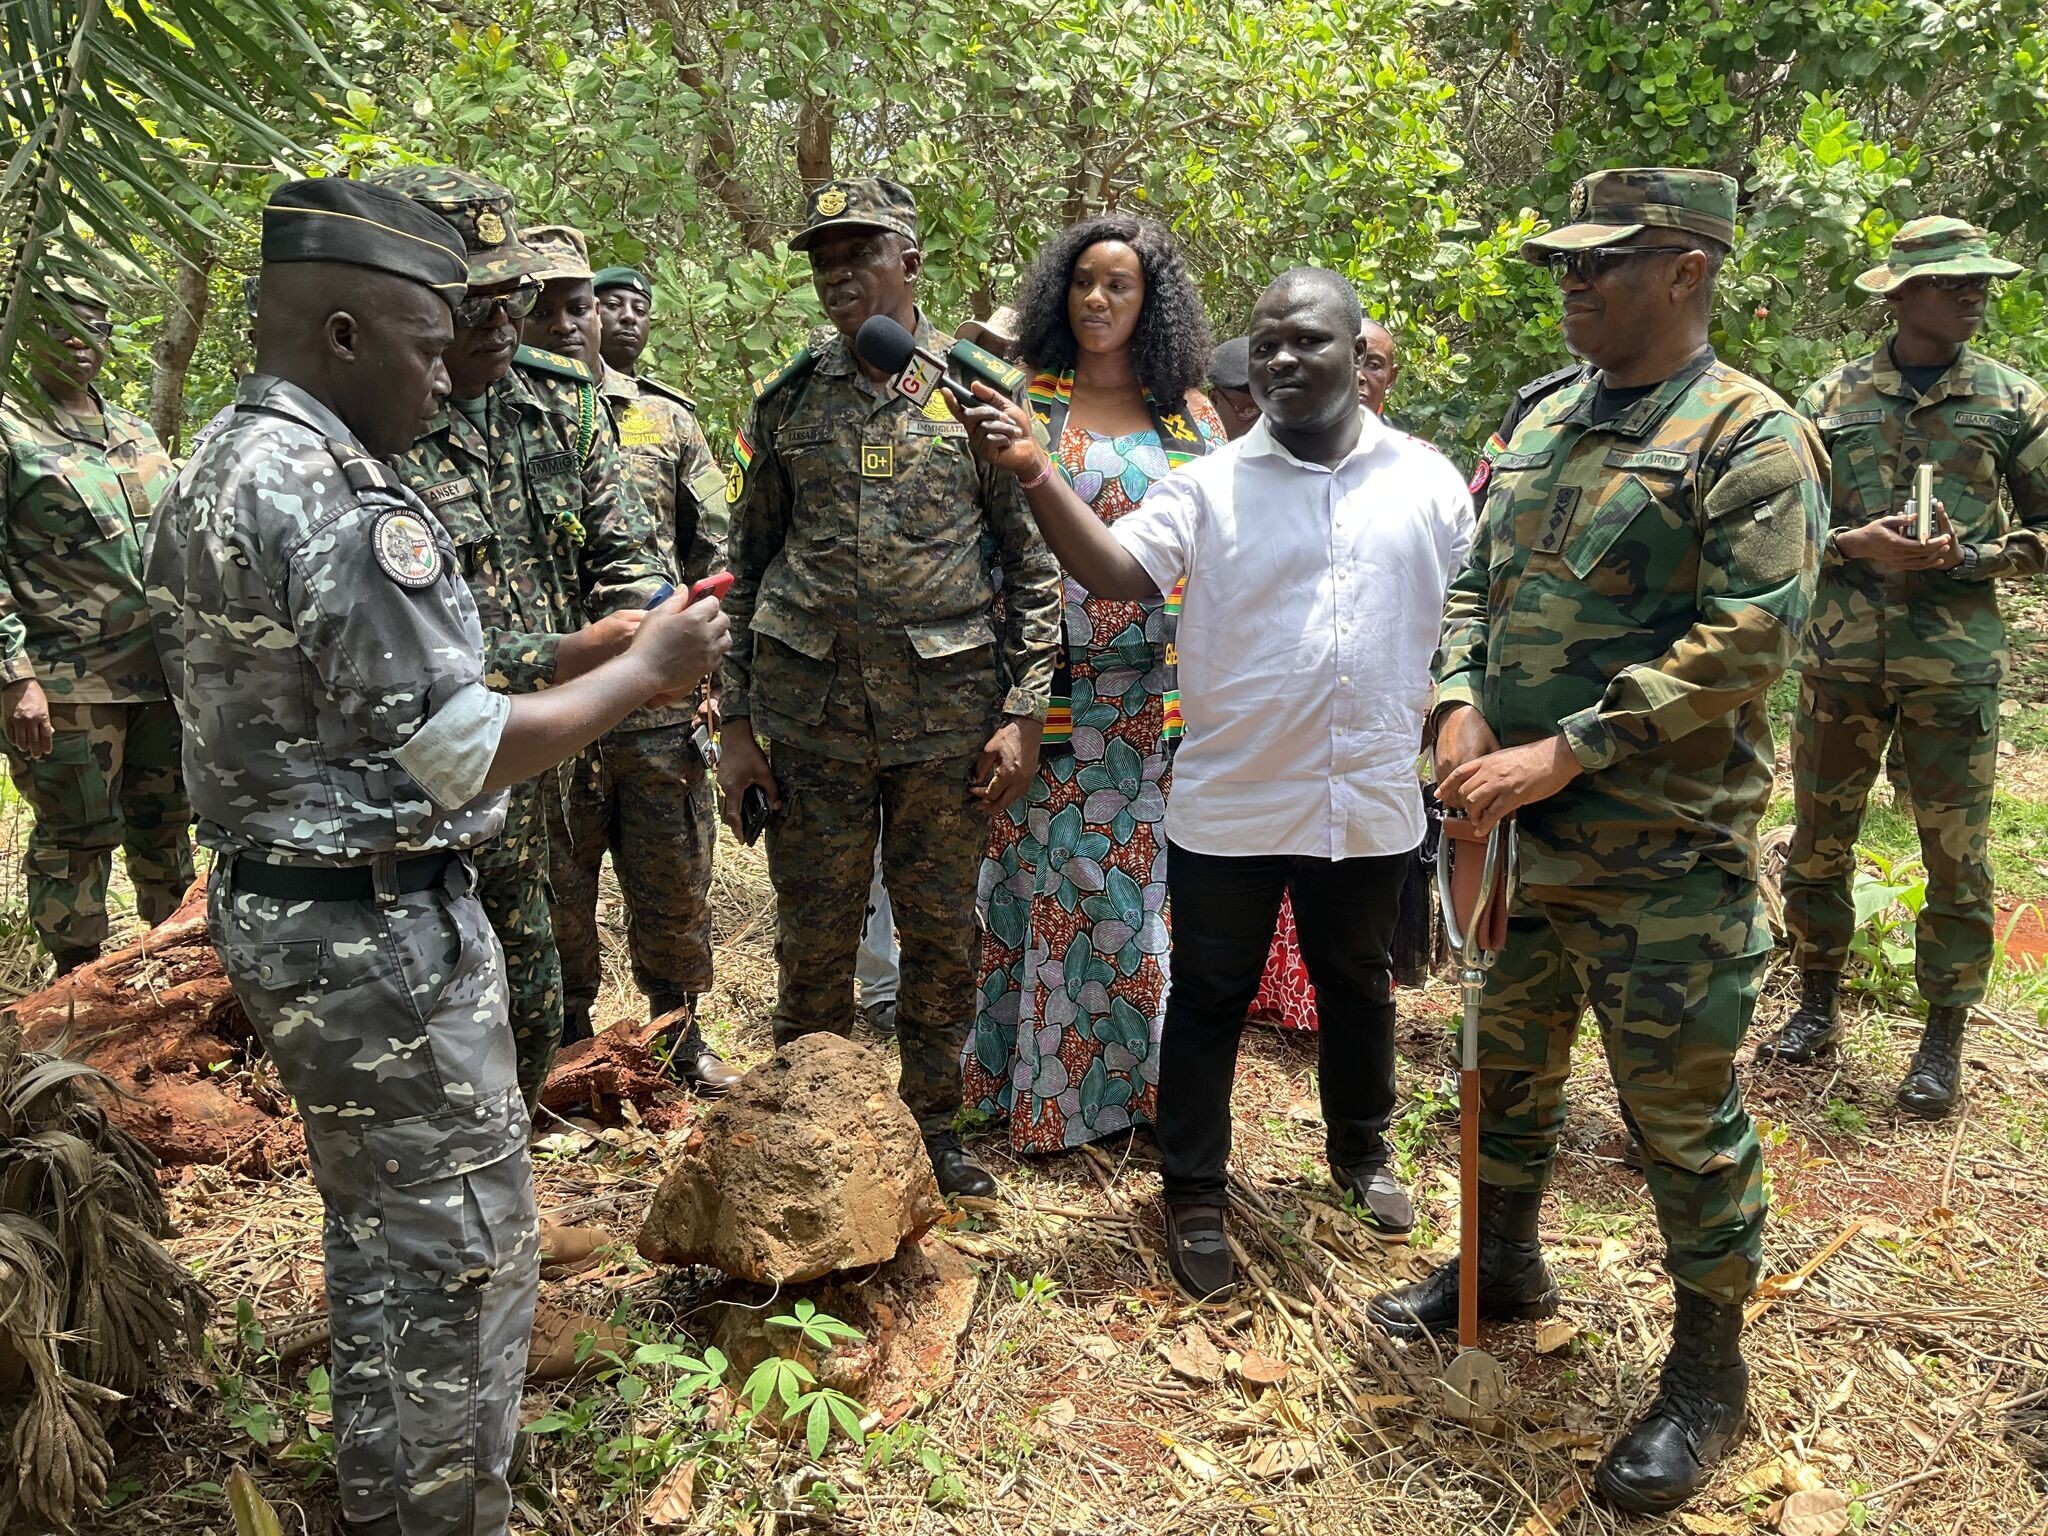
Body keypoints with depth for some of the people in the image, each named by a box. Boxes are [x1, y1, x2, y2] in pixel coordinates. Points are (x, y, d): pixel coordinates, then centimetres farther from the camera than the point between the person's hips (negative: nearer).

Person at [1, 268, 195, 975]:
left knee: (165, 822, 15)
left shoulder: (136, 432, 15)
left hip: (163, 671, 6)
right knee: (76, 836, 4)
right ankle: (77, 978, 18)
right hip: (69, 682, -6)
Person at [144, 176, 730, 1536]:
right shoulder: (342, 494, -22)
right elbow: (464, 754, -22)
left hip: (276, 904, 10)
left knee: (379, 1221, 24)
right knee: (459, 1247, 4)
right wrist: (647, 670, -11)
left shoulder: (216, 476, 9)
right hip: (381, 932, -10)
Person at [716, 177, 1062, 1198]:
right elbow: (749, 564, 9)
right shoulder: (788, 398, 7)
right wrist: (737, 722, 4)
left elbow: (1034, 562, 2)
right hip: (809, 701, 1)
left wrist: (1023, 712, -5)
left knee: (943, 933, 9)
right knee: (813, 935, 7)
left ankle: (932, 1129, 27)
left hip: (949, 704, -1)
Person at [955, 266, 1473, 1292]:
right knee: (1208, 999, 9)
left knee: (1357, 986, 21)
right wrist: (1034, 473, -29)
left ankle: (1361, 1146, 45)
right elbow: (1116, 571, -17)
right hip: (1230, 806, -2)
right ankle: (1194, 1195, 26)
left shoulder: (1426, 479, 3)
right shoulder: (1210, 484, -3)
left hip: (1372, 805, 2)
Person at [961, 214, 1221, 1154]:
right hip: (1050, 686, -2)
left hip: (1151, 694, 2)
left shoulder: (1188, 415, 9)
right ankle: (1035, 1086, 16)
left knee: (1137, 874, 7)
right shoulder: (1025, 400, 3)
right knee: (1042, 872, 2)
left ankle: (1132, 1077, 22)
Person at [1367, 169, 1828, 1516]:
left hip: (1662, 851, -7)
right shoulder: (1540, 423, 11)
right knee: (1511, 1063, 21)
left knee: (1684, 1114, 5)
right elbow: (1475, 582, 15)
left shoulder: (1750, 437, -11)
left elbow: (1750, 635, -20)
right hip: (1517, 834, 7)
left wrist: (1563, 751, -22)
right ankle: (1504, 1266, 44)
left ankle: (1709, 1375, 24)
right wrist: (1461, 711, -4)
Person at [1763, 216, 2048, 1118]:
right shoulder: (1831, 399, 5)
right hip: (1841, 654, 1)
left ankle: (1944, 1041, 17)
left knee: (1956, 857, 3)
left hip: (1955, 662, -1)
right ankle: (1817, 1010, 25)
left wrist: (1969, 559, -10)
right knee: (1818, 840, 8)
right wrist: (1857, 545, -12)